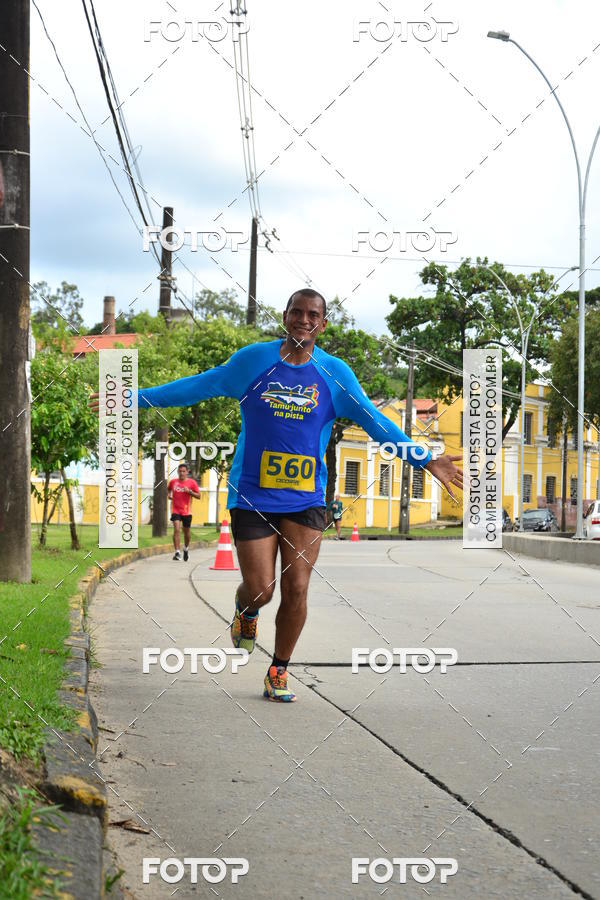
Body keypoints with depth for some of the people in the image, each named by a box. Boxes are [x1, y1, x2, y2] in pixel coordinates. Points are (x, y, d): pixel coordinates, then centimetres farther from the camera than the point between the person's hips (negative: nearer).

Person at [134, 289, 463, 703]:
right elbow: (200, 386, 8)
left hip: (306, 498, 1)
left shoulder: (335, 373, 3)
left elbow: (375, 421, 7)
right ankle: (247, 611, 34)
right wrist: (137, 397, 9)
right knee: (261, 589, -5)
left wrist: (425, 460, 2)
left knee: (296, 590, -3)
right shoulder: (254, 359, 0)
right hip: (253, 495, -1)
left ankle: (279, 672, 18)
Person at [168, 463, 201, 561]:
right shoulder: (173, 482, 3)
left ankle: (186, 549, 38)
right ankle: (177, 552, -19)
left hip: (186, 511, 0)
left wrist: (189, 491, -16)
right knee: (176, 529, -17)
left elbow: (199, 496, -1)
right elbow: (168, 489, 25)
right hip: (175, 510, 0)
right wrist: (169, 495, 4)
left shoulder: (191, 482, -3)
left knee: (186, 531, 11)